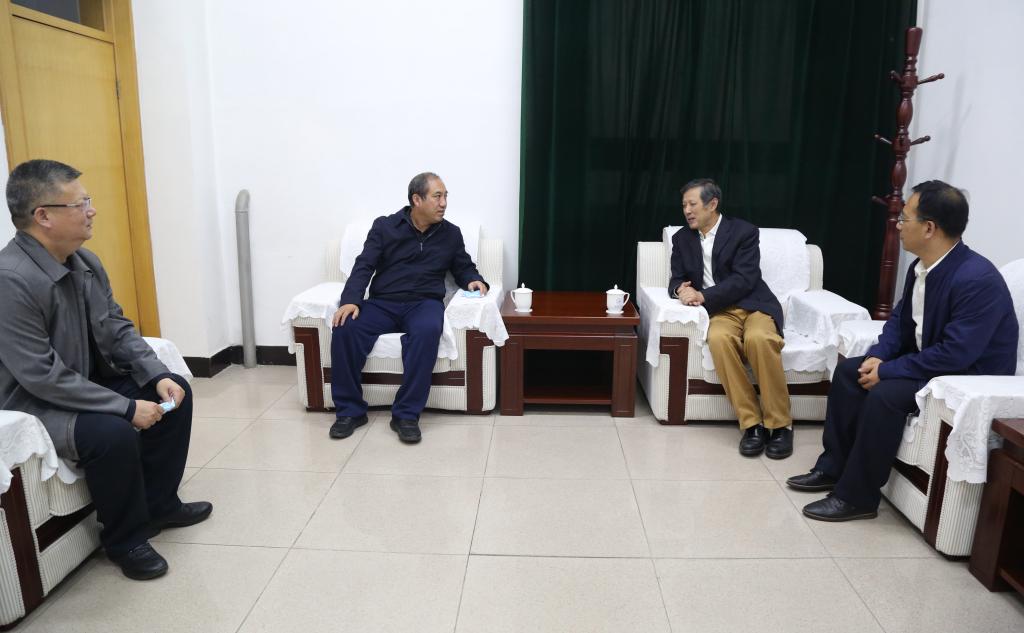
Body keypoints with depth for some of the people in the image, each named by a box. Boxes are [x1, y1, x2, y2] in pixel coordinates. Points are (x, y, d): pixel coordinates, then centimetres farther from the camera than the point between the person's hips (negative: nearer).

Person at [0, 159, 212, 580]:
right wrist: (127, 407, -27)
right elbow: (42, 375, -29)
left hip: (89, 381, 9)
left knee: (175, 392, 3)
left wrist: (157, 376, -8)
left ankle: (158, 503, 17)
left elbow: (117, 328, 6)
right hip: (34, 403, -9)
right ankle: (125, 539, -5)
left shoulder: (85, 262, -2)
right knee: (113, 433, -32)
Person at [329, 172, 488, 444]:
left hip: (424, 303, 0)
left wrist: (474, 280, -5)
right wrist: (351, 300, -19)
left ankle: (406, 414, -30)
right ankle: (350, 410, -15)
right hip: (382, 303, 1)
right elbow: (364, 267, -1)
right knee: (345, 328, -29)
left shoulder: (451, 233, 12)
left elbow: (464, 268, 20)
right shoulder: (384, 226, 7)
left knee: (428, 331, -37)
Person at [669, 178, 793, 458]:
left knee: (759, 339, -36)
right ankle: (752, 423, -25)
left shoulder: (744, 232, -3)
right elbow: (676, 280, 10)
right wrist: (681, 290, -15)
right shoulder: (682, 238, 11)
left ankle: (780, 424, -20)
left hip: (754, 306, -2)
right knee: (718, 339, -34)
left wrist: (702, 296, -22)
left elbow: (743, 280, -13)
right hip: (720, 312, 2)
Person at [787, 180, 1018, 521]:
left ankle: (857, 496, -15)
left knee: (885, 394, -29)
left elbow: (955, 354, -30)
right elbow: (899, 317, 11)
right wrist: (878, 355, -7)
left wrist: (887, 371, -23)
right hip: (926, 361, 9)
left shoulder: (977, 279, -28)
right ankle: (834, 466, 6)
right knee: (850, 370, 0)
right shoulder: (922, 265, -1)